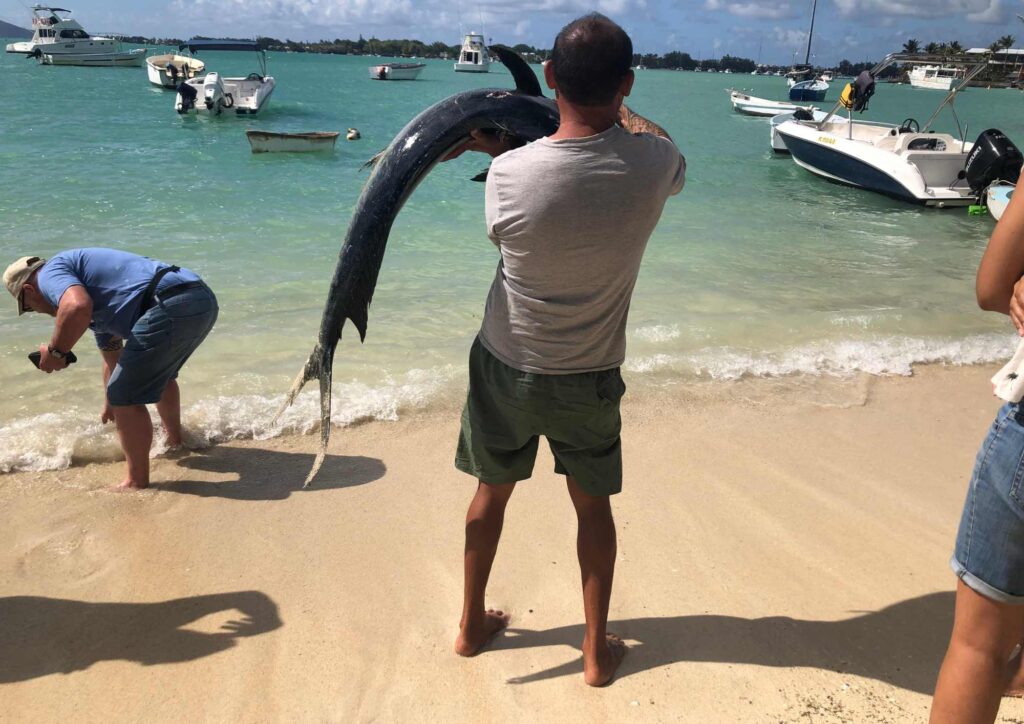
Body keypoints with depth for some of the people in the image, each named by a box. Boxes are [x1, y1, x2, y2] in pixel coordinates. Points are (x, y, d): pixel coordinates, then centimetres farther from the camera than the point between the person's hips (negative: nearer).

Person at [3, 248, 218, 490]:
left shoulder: (50, 273, 7)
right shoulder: (97, 306, 33)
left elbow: (77, 307, -19)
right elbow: (114, 358, 46)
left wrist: (55, 352, -2)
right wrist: (109, 405, 60)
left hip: (173, 305, -10)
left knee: (126, 397, 1)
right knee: (159, 373, 35)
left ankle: (137, 482, 12)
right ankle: (174, 438, 55)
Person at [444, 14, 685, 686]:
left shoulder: (510, 173, -24)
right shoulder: (653, 162, -19)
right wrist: (618, 107, 20)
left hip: (507, 366, 0)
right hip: (591, 378, 0)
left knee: (492, 492, 20)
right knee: (593, 504, 19)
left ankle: (473, 623, 39)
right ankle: (598, 649, 31)